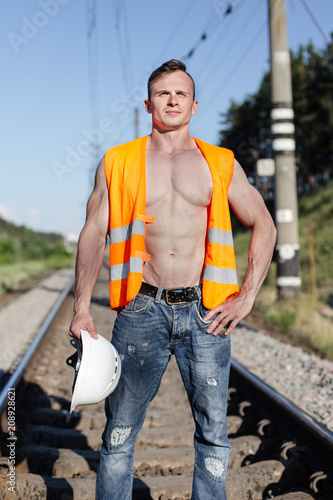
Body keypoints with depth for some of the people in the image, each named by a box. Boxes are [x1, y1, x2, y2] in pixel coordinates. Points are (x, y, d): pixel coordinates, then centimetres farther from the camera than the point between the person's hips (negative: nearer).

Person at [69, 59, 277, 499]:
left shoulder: (221, 164, 10)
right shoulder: (118, 163, 9)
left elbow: (264, 226, 13)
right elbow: (93, 234, 7)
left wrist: (247, 297, 3)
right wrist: (81, 310, -1)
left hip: (205, 312, 1)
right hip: (142, 310, -1)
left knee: (213, 434, 7)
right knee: (120, 434, 3)